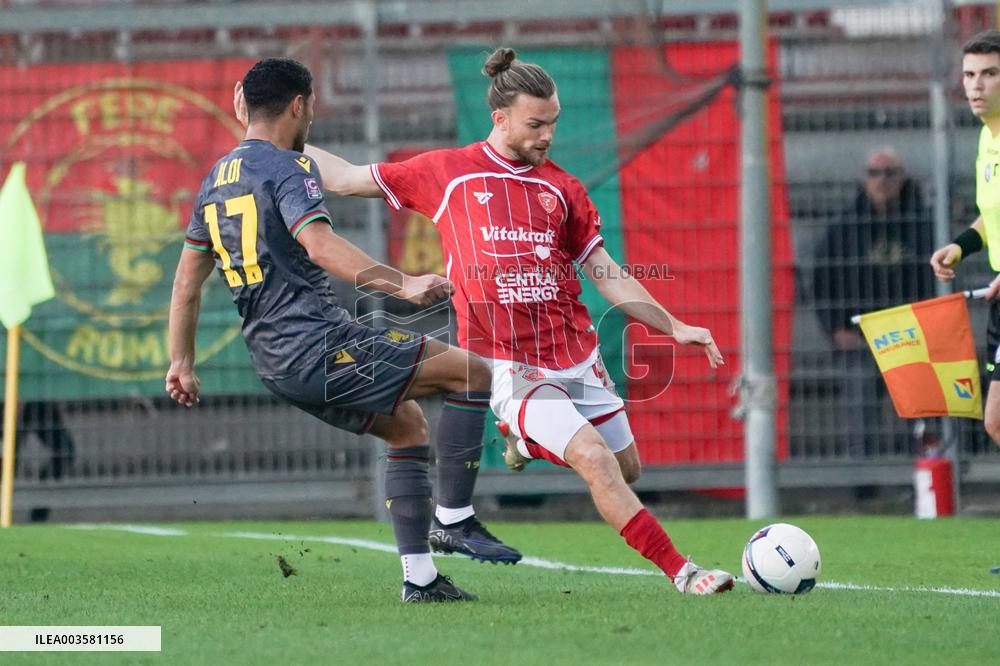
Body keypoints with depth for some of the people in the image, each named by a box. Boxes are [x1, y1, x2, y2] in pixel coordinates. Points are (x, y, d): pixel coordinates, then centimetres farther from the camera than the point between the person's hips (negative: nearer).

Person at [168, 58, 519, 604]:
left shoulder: (216, 180, 18)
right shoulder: (288, 167, -9)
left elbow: (187, 281, 22)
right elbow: (321, 246, -26)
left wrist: (182, 362, 27)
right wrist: (403, 284, -31)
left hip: (274, 364, 9)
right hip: (320, 344, -9)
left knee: (406, 425, 21)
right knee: (469, 370, -7)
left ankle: (419, 577, 15)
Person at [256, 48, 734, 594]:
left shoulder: (562, 189, 10)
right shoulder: (447, 172, 2)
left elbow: (609, 277, 13)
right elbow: (344, 178, 12)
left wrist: (673, 326, 5)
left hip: (578, 358, 5)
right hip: (511, 366, -5)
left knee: (626, 467, 10)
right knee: (596, 461, -21)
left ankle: (530, 440, 38)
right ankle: (680, 571, -15)